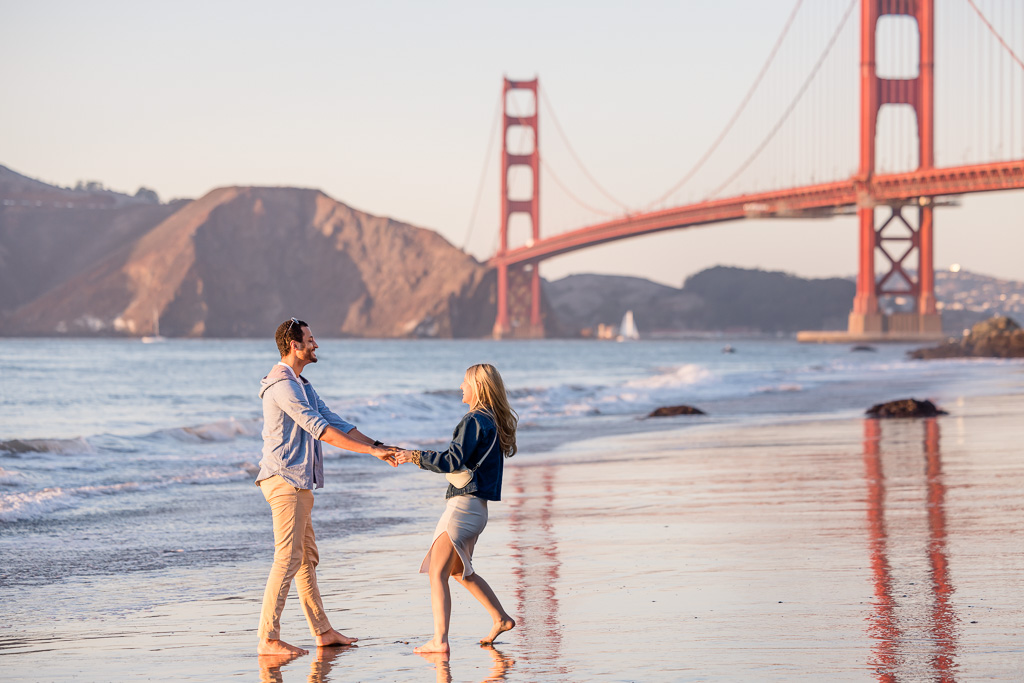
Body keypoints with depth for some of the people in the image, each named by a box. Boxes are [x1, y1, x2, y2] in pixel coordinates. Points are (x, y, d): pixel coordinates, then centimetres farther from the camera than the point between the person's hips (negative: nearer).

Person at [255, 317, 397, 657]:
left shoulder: (302, 385, 20)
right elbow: (319, 429, -21)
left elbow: (333, 421, 18)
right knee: (288, 559, -12)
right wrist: (371, 450, -20)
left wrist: (378, 447, 8)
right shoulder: (282, 384, -15)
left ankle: (323, 631, 19)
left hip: (298, 482, 11)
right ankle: (268, 639, -10)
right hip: (284, 479, -11)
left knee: (307, 558, 13)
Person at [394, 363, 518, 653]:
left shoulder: (474, 421, -14)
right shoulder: (496, 422, 14)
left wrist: (417, 456, -15)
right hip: (477, 507, 10)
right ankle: (501, 619, 30)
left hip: (464, 505, -10)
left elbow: (454, 460, -21)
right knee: (459, 571, 26)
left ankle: (439, 640, -16)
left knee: (437, 573, -10)